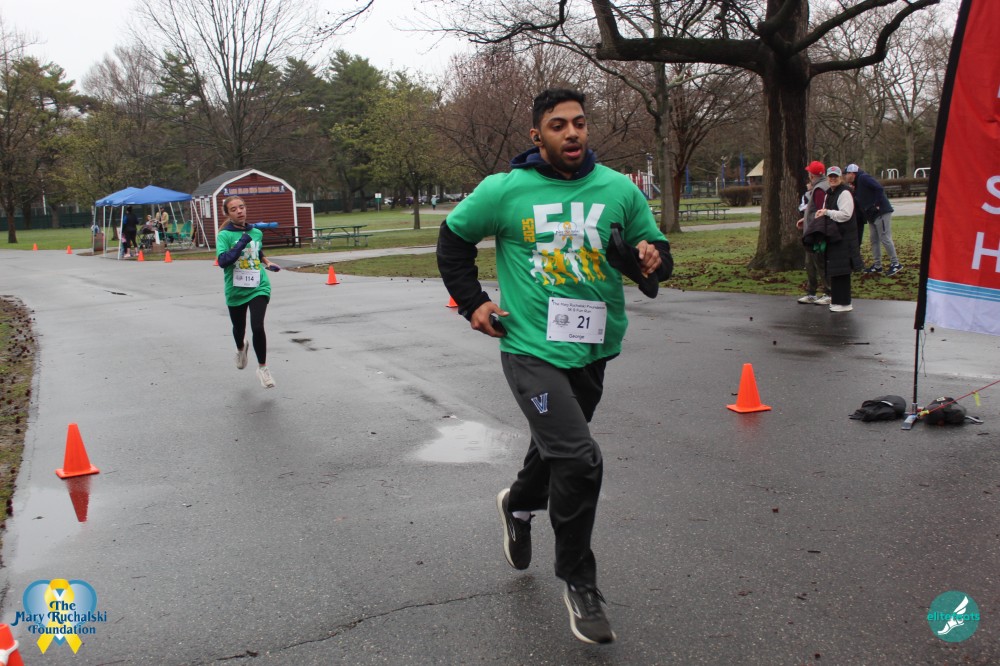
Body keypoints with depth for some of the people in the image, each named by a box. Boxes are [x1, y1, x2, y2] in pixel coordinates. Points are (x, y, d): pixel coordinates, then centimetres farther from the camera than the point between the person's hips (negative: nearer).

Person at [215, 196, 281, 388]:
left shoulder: (257, 233, 3)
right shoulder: (224, 235, -10)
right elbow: (223, 261, -25)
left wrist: (268, 263, 8)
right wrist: (242, 242, -28)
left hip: (258, 287, 1)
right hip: (236, 290, -1)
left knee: (257, 327, -16)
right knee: (239, 328, 19)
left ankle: (262, 368, 2)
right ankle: (241, 349, 56)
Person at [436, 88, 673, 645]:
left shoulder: (619, 190, 0)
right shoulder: (505, 191, -6)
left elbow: (655, 245, 11)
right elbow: (454, 237, 9)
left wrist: (654, 258, -13)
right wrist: (472, 301, 0)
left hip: (593, 348, 5)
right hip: (532, 348, -4)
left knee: (557, 447, 23)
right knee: (579, 459, -18)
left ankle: (520, 503, 58)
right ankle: (579, 582, 4)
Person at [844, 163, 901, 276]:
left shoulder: (863, 178, -13)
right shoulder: (857, 184, 17)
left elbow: (879, 188, -23)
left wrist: (876, 205, -21)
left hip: (881, 213, -10)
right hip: (872, 216, 10)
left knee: (885, 239, -8)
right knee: (874, 240, 11)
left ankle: (895, 264, -1)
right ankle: (877, 265, 17)